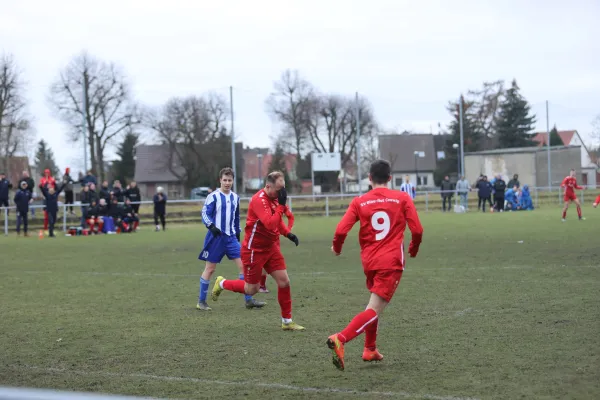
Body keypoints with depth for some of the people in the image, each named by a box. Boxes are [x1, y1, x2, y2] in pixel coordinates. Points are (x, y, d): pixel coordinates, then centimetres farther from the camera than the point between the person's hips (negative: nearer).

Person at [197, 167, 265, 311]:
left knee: (243, 265, -5)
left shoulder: (235, 197, 11)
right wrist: (211, 226, -29)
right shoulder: (213, 196, -7)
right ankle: (201, 302, 13)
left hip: (231, 237, 5)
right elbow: (205, 214, -13)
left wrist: (237, 233, 23)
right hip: (216, 237, -5)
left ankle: (249, 300, 0)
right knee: (210, 268, 2)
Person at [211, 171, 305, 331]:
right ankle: (222, 283, 30)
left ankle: (287, 322, 11)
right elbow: (270, 224, -35)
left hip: (271, 248, 8)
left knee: (284, 282, 0)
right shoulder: (259, 200, -24)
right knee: (251, 289, 4)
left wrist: (288, 233, 6)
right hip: (254, 250, -8)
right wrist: (281, 205, -32)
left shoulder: (274, 198, 3)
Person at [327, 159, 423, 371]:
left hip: (369, 261, 4)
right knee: (374, 309, -9)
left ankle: (370, 349, 28)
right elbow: (417, 230, -4)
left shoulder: (359, 202, 2)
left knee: (374, 303, 27)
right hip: (391, 262, -4)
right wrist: (414, 248, 16)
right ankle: (340, 339, -29)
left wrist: (337, 248, 15)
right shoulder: (402, 198, -1)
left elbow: (341, 230, -6)